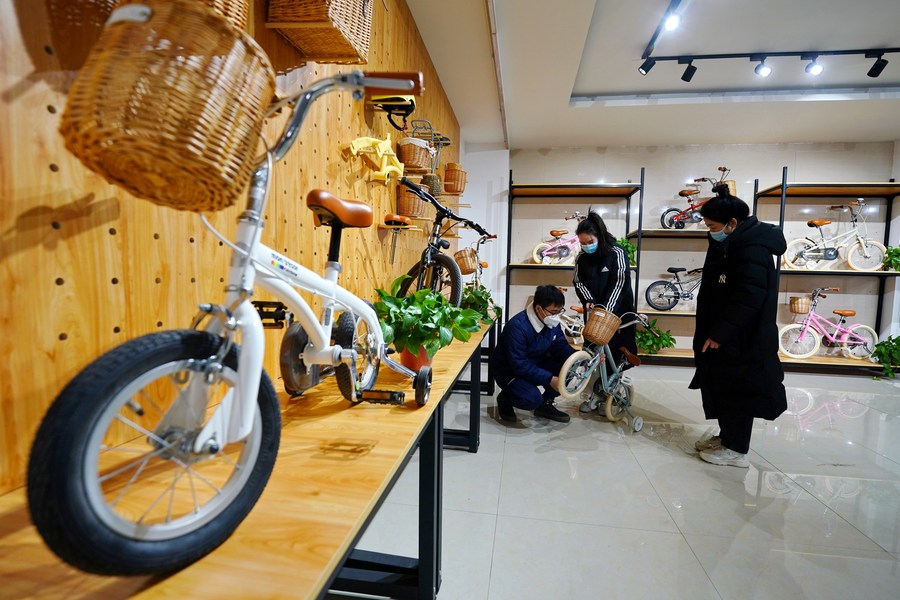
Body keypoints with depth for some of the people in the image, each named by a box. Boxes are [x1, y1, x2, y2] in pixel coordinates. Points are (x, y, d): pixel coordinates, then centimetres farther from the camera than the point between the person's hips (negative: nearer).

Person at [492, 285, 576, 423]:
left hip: (536, 364, 7)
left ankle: (545, 404, 6)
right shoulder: (517, 326, -31)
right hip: (510, 371, -7)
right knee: (532, 399, -31)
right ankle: (505, 398, 4)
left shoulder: (552, 323, -8)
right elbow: (519, 365, -31)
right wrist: (549, 379, -34)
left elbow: (561, 347, -2)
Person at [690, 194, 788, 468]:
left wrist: (719, 333, -23)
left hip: (741, 340, -9)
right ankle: (726, 436, 32)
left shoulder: (753, 249, -19)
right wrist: (713, 332, 14)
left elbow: (748, 298, -25)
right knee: (721, 387, 17)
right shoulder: (730, 245, 11)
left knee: (738, 391, 2)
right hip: (723, 335, 9)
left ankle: (736, 449, 16)